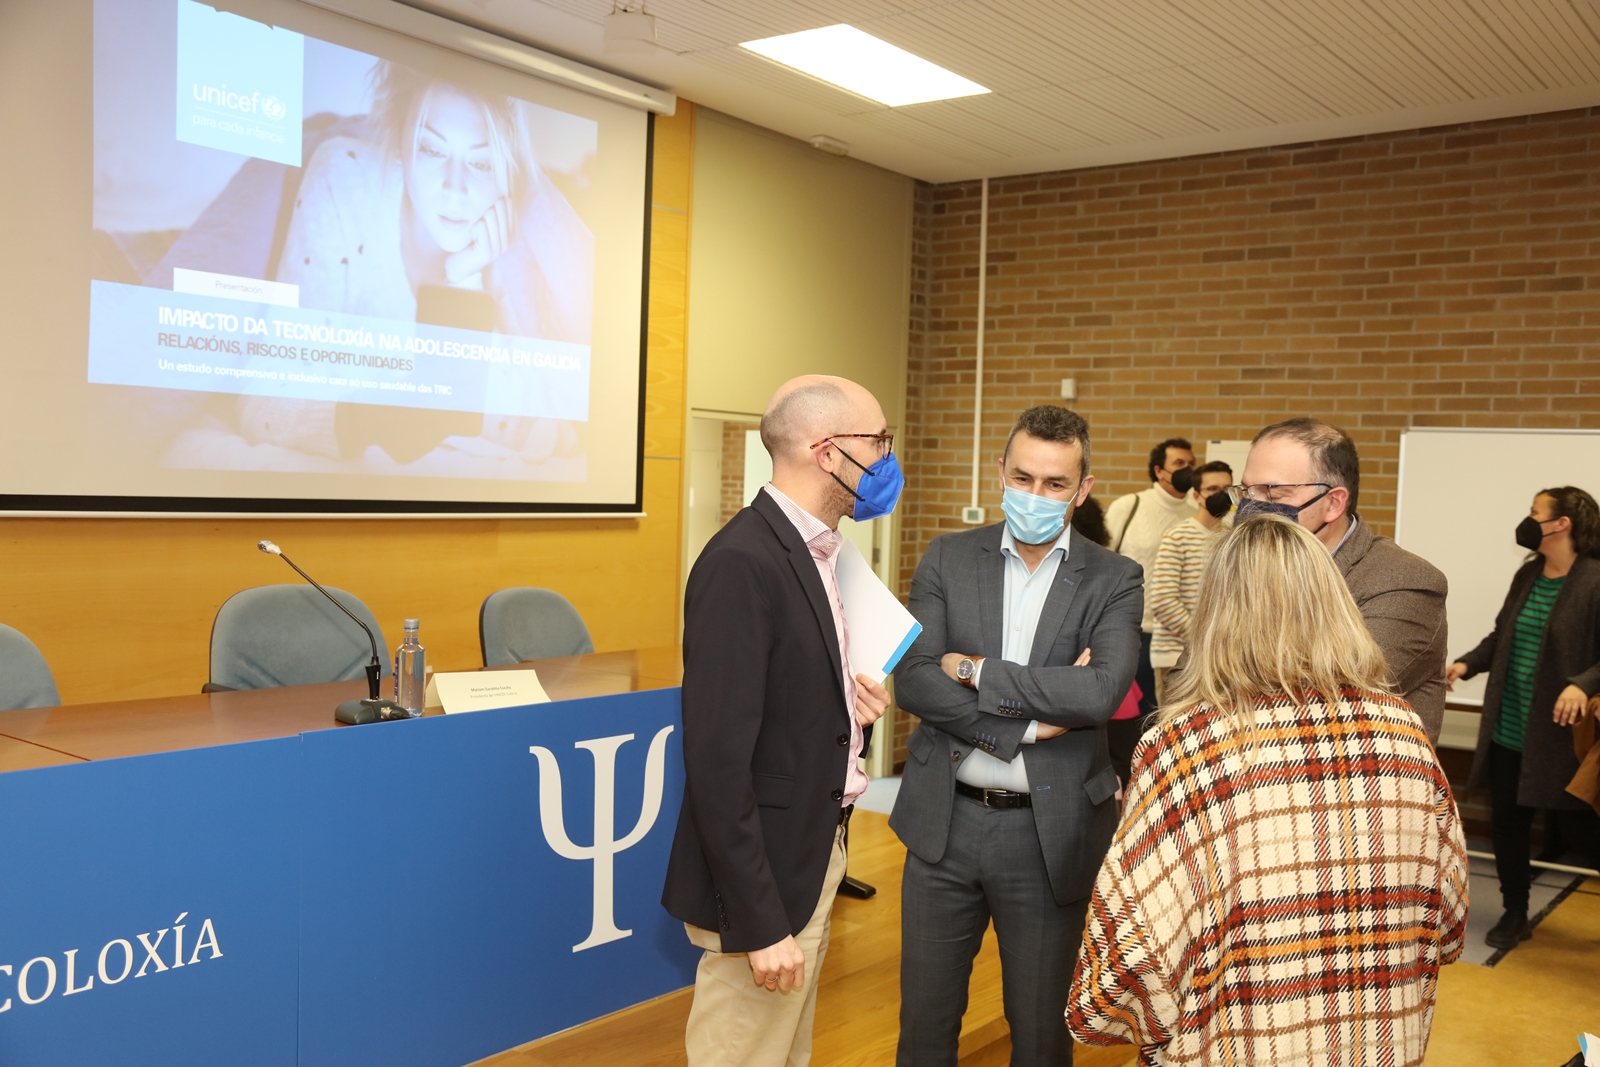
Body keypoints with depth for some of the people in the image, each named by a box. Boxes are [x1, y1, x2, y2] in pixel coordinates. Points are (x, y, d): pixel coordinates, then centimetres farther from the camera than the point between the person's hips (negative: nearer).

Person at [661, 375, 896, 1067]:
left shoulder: (813, 550, 7)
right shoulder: (742, 563, -23)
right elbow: (718, 760, -24)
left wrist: (854, 702, -1)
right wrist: (760, 924, -22)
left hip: (815, 852, 9)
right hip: (765, 877, -9)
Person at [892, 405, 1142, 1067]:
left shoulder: (1113, 581, -3)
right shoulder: (947, 559, 1)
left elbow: (1103, 691, -20)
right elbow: (911, 681, -10)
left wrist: (977, 671, -15)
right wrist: (1029, 722, -17)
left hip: (1048, 832, -1)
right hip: (944, 821, 2)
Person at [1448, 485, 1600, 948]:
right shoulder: (1527, 576, 8)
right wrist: (1468, 663, 4)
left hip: (1557, 737, -7)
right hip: (1508, 734, 7)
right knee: (1506, 824, 14)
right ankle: (1515, 914, 30)